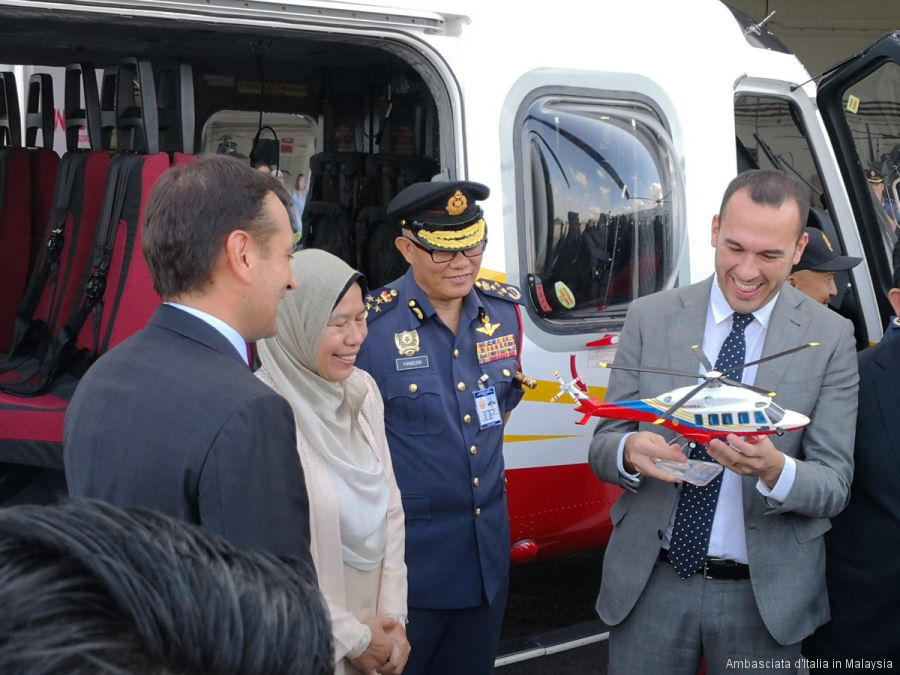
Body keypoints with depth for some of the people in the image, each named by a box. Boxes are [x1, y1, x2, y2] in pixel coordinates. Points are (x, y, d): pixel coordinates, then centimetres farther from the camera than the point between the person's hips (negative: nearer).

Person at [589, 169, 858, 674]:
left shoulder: (831, 337, -5)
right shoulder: (650, 318, -2)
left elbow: (834, 486, -7)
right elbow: (603, 445, 1)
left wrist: (774, 470, -28)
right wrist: (630, 451, -23)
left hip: (764, 596, -1)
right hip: (650, 586, 1)